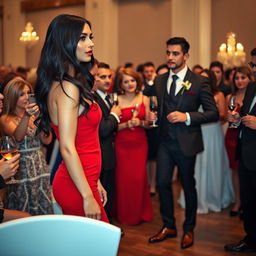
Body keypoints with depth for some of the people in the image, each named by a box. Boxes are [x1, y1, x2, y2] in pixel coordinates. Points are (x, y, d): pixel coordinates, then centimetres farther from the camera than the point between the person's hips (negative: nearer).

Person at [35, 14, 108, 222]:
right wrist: (88, 196, -20)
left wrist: (94, 182, 17)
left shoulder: (75, 83, 12)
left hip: (85, 180, 9)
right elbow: (67, 148, -21)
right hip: (76, 189, -9)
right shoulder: (68, 87, -17)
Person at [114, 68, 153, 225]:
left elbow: (148, 123, 9)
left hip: (140, 142, 2)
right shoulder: (117, 100, -3)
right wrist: (127, 124, -18)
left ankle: (139, 213, 22)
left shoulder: (144, 99, 4)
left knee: (139, 177, 2)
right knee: (123, 178, -1)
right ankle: (124, 214, 18)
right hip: (122, 143, -2)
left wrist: (140, 122, -12)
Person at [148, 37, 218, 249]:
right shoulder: (159, 80, 6)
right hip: (165, 141, 4)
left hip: (186, 143, -4)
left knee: (188, 185, 10)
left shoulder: (200, 82, -8)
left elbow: (213, 113, -10)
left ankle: (189, 230, 28)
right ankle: (169, 226, 23)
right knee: (163, 183, 4)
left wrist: (187, 116, -21)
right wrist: (153, 116, -4)